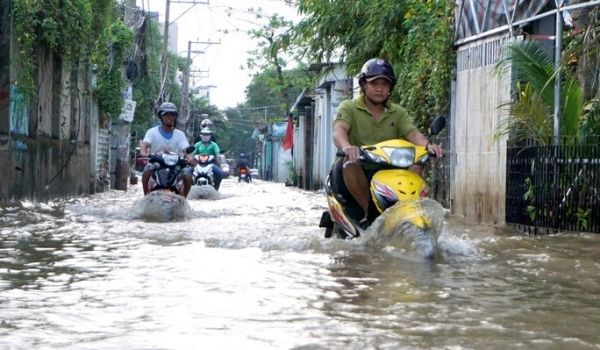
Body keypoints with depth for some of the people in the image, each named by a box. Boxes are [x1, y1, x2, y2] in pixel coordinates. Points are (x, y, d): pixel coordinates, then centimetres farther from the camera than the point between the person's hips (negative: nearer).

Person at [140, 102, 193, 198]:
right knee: (148, 170, -35)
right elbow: (144, 144, -14)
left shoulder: (180, 134, 7)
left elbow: (186, 149, -7)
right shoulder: (152, 132, 1)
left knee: (188, 176, -24)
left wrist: (190, 158, -31)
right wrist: (143, 153, -40)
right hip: (155, 164, -2)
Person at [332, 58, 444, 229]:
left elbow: (412, 133, -3)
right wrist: (347, 146, -44)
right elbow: (339, 130, -18)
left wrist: (427, 145, -29)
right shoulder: (348, 107, 2)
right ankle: (369, 212, -27)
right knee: (350, 161, -37)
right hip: (359, 171, -3)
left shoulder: (398, 113, 14)